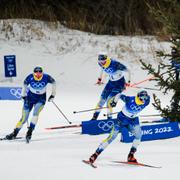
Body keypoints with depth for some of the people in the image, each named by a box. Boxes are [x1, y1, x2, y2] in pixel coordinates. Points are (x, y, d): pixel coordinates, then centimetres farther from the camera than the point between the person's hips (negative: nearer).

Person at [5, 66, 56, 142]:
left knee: (35, 113, -27)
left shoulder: (46, 77, -21)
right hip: (30, 98, 0)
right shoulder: (30, 77, -21)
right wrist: (23, 96, 1)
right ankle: (14, 134, 16)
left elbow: (53, 83, -1)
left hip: (41, 99, 0)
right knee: (24, 118, -1)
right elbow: (25, 85, 0)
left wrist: (53, 95, 2)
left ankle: (29, 132, -22)